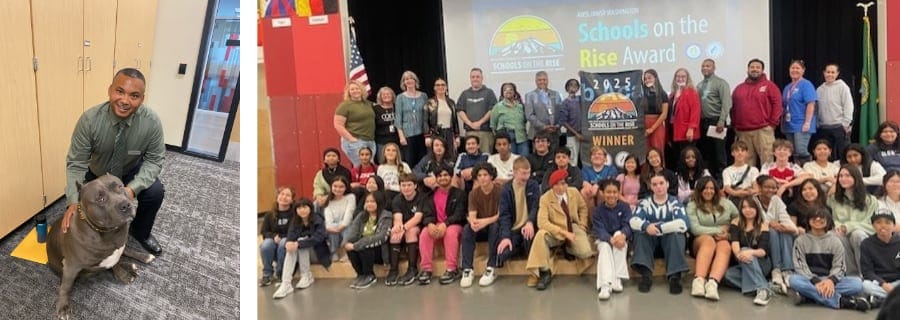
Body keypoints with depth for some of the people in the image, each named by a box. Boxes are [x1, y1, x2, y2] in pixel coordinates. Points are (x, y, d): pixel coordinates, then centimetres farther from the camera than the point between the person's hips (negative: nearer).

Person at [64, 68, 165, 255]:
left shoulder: (151, 122, -27)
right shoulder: (90, 119, -28)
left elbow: (154, 160, -17)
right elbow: (76, 163, -23)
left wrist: (133, 188, -34)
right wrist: (74, 201, -36)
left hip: (132, 172, 0)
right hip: (97, 174, 0)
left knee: (155, 192, -25)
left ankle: (141, 232, 4)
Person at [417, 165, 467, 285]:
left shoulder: (459, 194, 2)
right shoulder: (431, 194, 12)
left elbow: (459, 215, -10)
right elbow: (427, 214, 3)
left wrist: (445, 224, -28)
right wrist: (430, 224, -22)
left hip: (454, 225, -3)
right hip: (435, 226, 3)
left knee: (451, 232, -37)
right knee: (425, 233, -29)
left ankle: (452, 269, -34)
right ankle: (426, 269, -29)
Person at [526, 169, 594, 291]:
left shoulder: (574, 192, -3)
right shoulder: (545, 198, -14)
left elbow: (583, 208, 16)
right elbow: (542, 222, -23)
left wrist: (582, 225, 3)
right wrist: (564, 232, -29)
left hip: (574, 229, 2)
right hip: (556, 233, -2)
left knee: (585, 253, -26)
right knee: (540, 234, -35)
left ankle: (568, 246, 12)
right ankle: (545, 273, -23)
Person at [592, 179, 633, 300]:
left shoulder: (625, 207, -7)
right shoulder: (598, 210, -8)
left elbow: (628, 225, -19)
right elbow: (599, 230, -20)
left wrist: (622, 235, -44)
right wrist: (611, 239, -42)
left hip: (620, 237, 0)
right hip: (604, 240, 0)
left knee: (619, 234, -33)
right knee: (605, 247, -33)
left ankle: (617, 278, -31)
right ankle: (605, 285, -49)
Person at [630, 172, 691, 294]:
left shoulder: (674, 202, -2)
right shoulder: (645, 202, 2)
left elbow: (684, 224, -20)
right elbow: (633, 221, -14)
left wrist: (658, 227, -29)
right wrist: (646, 226, -36)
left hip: (670, 239, -2)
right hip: (650, 239, 2)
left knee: (676, 232, -31)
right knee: (640, 230, -27)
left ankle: (675, 275, -33)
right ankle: (646, 274, -34)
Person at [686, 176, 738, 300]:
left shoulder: (725, 203, 15)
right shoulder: (693, 205, 5)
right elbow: (695, 229, -7)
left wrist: (730, 234, -7)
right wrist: (719, 231, -8)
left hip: (724, 241, 2)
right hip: (702, 241, -2)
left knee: (724, 246, -34)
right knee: (709, 240, -37)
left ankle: (713, 283, -57)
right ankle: (699, 280, -52)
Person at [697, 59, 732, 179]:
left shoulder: (721, 83, -3)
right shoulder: (699, 85, 16)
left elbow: (726, 104, -12)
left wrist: (721, 122, -19)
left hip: (716, 121, -6)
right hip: (703, 122, 6)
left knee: (719, 152, -4)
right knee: (706, 152, 10)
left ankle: (720, 178, 1)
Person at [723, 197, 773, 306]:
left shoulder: (763, 226, -2)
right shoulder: (736, 223, 4)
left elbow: (763, 251, -15)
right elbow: (734, 242, -14)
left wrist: (750, 252, -38)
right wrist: (738, 254, -37)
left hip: (761, 264, -2)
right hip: (742, 266, 2)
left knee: (745, 250, -33)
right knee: (727, 274, -29)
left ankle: (763, 289, -41)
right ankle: (763, 287, -31)